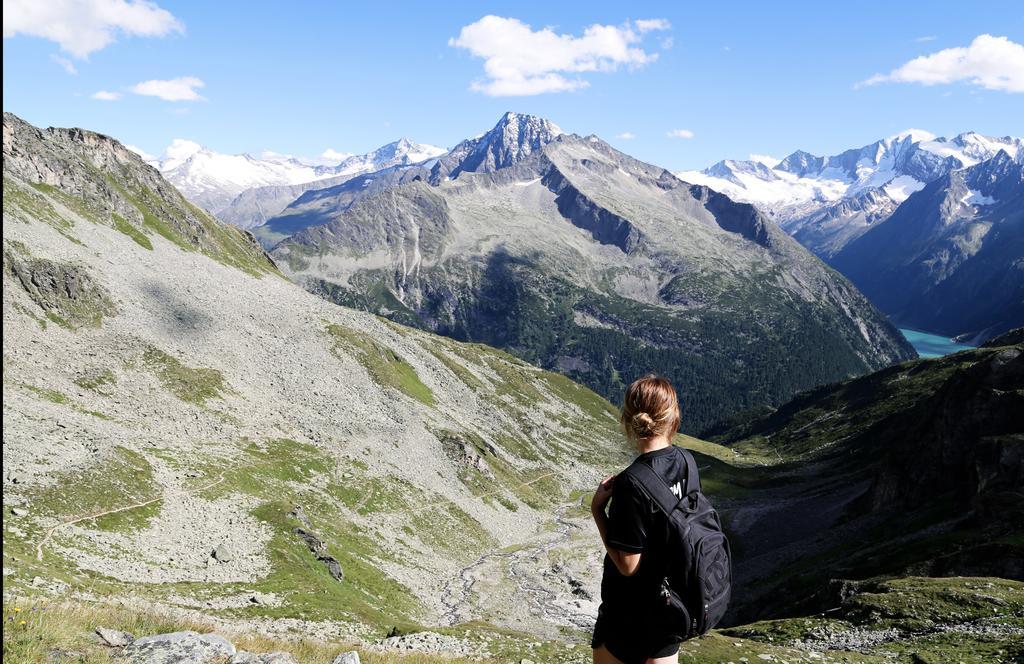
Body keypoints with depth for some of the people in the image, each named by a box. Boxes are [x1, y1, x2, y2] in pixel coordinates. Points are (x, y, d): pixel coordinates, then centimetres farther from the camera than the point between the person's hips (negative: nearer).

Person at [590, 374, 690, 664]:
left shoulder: (632, 484, -28)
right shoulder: (684, 462, -5)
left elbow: (627, 565, -23)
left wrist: (597, 508, -15)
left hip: (632, 612, -7)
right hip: (672, 604, 7)